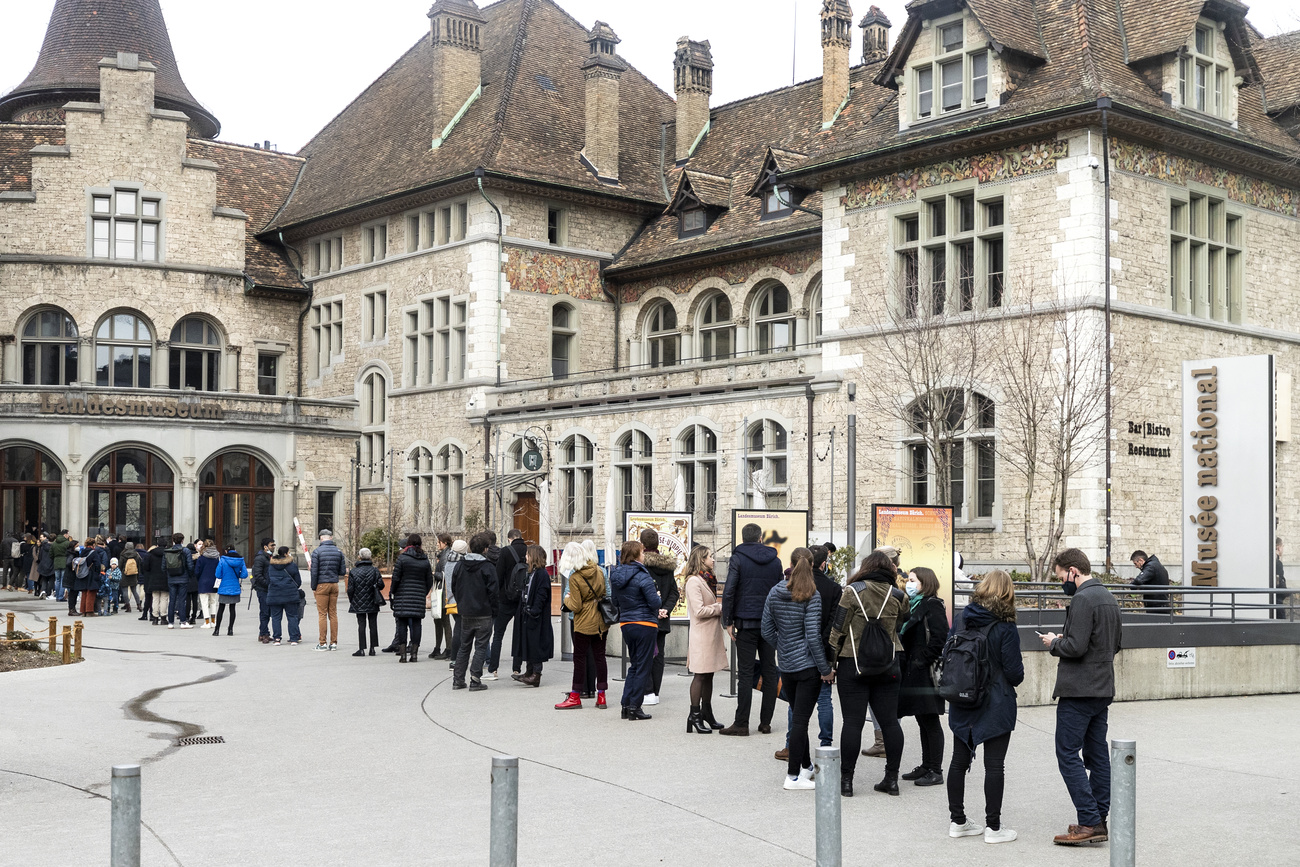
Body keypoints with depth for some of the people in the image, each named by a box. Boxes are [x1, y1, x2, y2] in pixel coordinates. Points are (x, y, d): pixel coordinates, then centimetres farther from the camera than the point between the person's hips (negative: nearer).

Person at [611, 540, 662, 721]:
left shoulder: (617, 575, 6)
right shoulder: (642, 576, -16)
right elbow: (654, 602, -20)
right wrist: (657, 596, 6)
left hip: (626, 624, 7)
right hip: (644, 625, -7)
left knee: (634, 665, 17)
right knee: (643, 667, 2)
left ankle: (626, 705, 14)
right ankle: (634, 706, 3)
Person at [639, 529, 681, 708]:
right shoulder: (668, 565, 8)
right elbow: (674, 592, 7)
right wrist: (665, 609, -1)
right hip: (662, 619, 6)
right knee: (658, 654, 11)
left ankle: (648, 692, -6)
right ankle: (656, 692, 14)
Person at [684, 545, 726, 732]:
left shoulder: (708, 580, 17)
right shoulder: (694, 581, -13)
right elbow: (699, 611, -20)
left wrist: (719, 605, 10)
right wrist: (721, 607, -11)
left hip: (712, 633, 9)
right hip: (701, 634, -9)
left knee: (709, 674, 11)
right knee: (700, 675, -7)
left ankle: (706, 714, 18)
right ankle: (695, 715, -3)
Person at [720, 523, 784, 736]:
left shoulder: (738, 559, -4)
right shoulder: (775, 560, 10)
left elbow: (729, 592, -10)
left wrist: (728, 621, -4)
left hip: (747, 622, -4)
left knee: (746, 673, -3)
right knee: (769, 672, 8)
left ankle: (741, 724, -3)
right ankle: (765, 722, 11)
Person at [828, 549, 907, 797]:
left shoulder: (853, 591, -7)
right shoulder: (897, 595, 3)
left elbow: (838, 628, -7)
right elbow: (902, 625, 13)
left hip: (854, 664, -3)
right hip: (887, 667, 3)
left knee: (853, 721, -2)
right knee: (889, 721, 8)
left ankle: (846, 780, 1)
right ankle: (891, 779, 12)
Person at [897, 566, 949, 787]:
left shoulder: (932, 606, -11)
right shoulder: (913, 606, 18)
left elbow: (940, 637, -20)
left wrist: (922, 660, -19)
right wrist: (907, 663, 10)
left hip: (926, 673, -9)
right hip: (913, 673, 9)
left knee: (930, 722, -4)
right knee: (923, 721, 14)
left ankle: (936, 771, 1)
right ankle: (926, 766, 21)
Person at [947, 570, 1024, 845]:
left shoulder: (961, 618, 0)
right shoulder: (1005, 627, -15)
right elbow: (1014, 671, -13)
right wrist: (1017, 678, 10)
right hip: (996, 706, -5)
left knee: (959, 761, 13)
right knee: (994, 765, 2)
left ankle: (957, 821, 21)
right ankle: (993, 827, 6)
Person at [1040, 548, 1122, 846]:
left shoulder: (1082, 599, -17)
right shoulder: (1108, 597, 15)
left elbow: (1076, 646, -24)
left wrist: (1054, 642, -4)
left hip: (1079, 691, -10)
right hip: (1103, 689, 10)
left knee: (1067, 754, -6)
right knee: (1097, 754, 12)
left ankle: (1090, 823, -10)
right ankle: (1098, 819, 15)